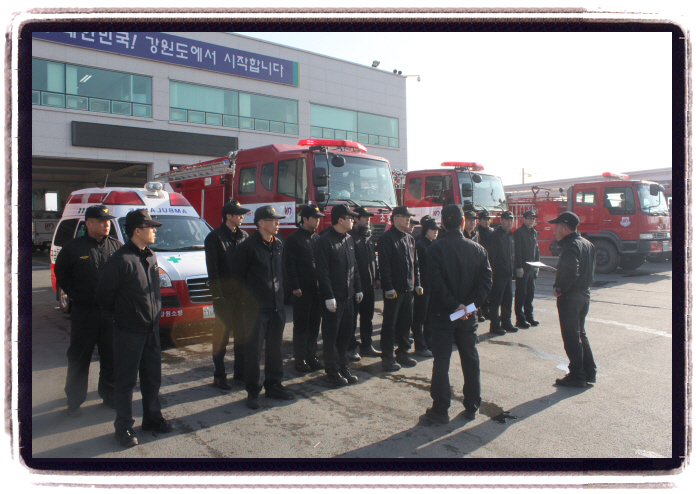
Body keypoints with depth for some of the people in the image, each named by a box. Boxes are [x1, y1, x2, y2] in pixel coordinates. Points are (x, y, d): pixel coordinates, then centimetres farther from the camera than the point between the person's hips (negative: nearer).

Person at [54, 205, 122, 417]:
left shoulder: (116, 246, 4)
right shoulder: (74, 247, -3)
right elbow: (61, 273, 9)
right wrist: (75, 294, 0)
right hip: (84, 312, -2)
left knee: (111, 356, 11)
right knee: (79, 358, 7)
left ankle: (109, 394, 26)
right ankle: (75, 400, 20)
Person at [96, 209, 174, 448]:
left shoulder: (151, 256, 8)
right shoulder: (121, 259, -17)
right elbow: (104, 292, -12)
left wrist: (155, 313, 14)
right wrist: (117, 315, -2)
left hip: (151, 329, 7)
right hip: (129, 331, -7)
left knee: (152, 377, 16)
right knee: (126, 381, 5)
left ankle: (152, 418, 31)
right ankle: (124, 427, 18)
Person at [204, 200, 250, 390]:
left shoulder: (244, 236, 9)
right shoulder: (215, 237, -7)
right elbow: (212, 269, -11)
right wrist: (217, 295, -16)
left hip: (242, 292, 5)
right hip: (224, 293, -5)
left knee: (242, 332, 11)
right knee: (222, 333, 2)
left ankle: (240, 372, 24)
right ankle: (219, 376, 14)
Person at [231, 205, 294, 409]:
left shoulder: (278, 244, 8)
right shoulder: (248, 246, -12)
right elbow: (237, 276, -7)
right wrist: (246, 299, -3)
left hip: (277, 306, 6)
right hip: (256, 308, -6)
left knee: (275, 348, 14)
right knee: (253, 350, 3)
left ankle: (273, 385, 28)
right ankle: (252, 391, 15)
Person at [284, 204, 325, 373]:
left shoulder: (317, 238, 13)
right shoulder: (293, 239, -6)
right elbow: (290, 265, -11)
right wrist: (295, 287, -16)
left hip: (316, 289, 6)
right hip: (302, 290, -6)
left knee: (314, 324, 10)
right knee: (301, 325, 2)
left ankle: (311, 356, 21)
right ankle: (300, 359, 11)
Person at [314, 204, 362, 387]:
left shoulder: (349, 240, 12)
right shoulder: (325, 241, -12)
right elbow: (322, 272, -16)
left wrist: (357, 289, 14)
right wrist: (328, 296, -18)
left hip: (348, 296, 8)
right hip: (333, 298, -7)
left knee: (345, 333, 14)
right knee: (331, 336, 2)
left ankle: (343, 368, 25)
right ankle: (332, 372, 12)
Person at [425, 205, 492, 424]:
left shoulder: (436, 248, -10)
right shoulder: (477, 249, -1)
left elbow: (437, 282, -19)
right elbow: (486, 281, -7)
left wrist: (455, 305, -14)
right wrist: (470, 305, -10)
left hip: (443, 314, -3)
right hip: (468, 315, 3)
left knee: (441, 361, 5)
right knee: (470, 360, 15)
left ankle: (440, 410, 10)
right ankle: (472, 407, 24)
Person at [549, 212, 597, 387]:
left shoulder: (570, 246, -19)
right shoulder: (587, 244, 11)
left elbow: (571, 272, -32)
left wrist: (559, 288, -19)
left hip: (570, 296, -9)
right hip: (585, 293, 9)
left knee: (571, 338, 1)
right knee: (580, 334, 20)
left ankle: (577, 376, 8)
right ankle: (590, 372, 26)